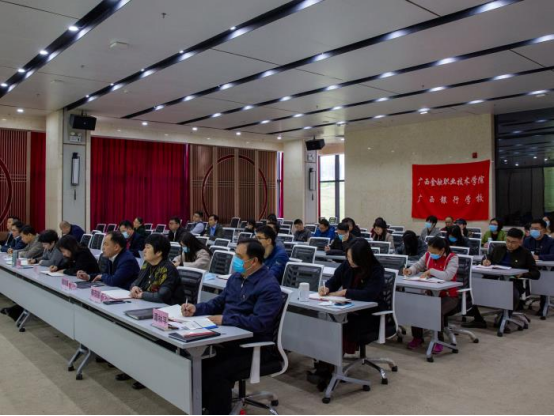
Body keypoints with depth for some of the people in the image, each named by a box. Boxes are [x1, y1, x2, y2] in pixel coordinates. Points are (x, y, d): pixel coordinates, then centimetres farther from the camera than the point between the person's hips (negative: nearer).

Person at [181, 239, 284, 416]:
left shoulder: (269, 287, -18)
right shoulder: (236, 278, 9)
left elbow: (259, 322, -27)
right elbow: (219, 303, 18)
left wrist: (224, 319, -24)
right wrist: (196, 309, 1)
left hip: (254, 348, -8)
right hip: (229, 340, 8)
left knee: (215, 373, -26)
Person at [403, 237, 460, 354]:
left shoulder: (452, 258, -15)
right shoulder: (428, 255, 1)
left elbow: (448, 276, -31)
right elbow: (418, 266, 11)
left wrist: (431, 271, -28)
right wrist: (410, 270, -11)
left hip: (448, 296, -5)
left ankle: (439, 340, -7)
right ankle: (418, 337, 2)